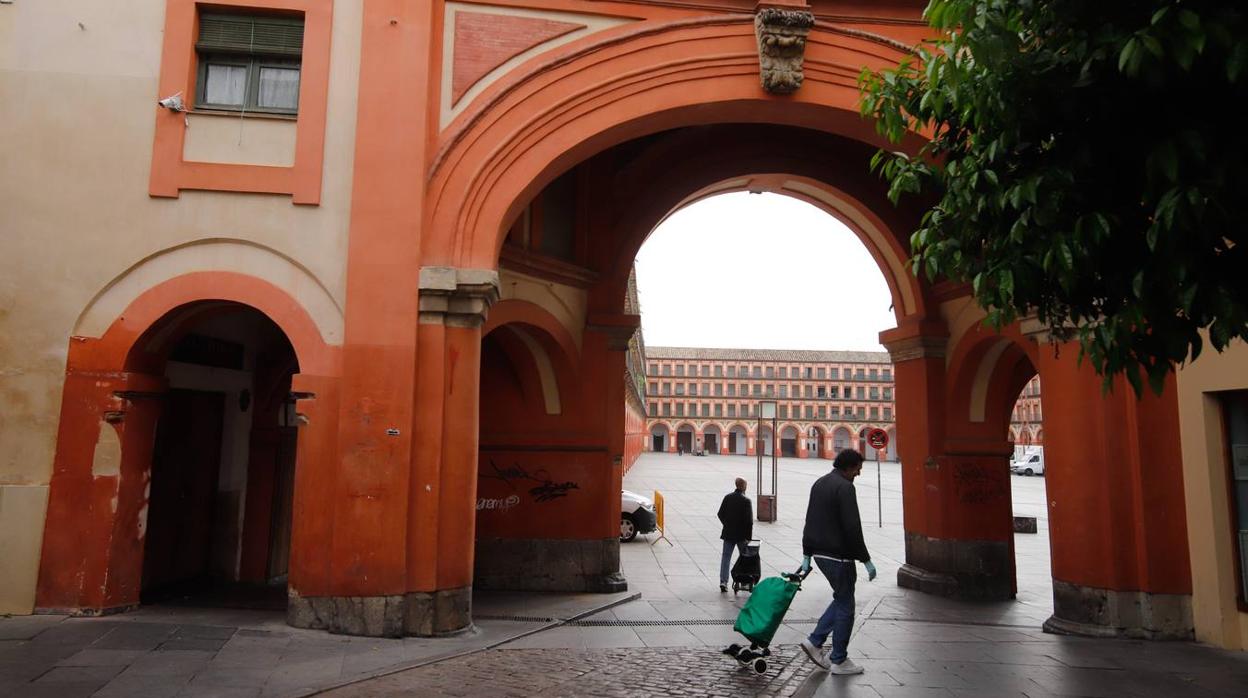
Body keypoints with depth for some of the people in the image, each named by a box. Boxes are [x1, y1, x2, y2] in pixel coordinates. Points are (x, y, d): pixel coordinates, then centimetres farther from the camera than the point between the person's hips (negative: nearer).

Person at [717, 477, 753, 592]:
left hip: (728, 533, 3)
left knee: (726, 557, 5)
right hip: (741, 535, -3)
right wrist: (749, 537, -9)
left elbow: (720, 514, 4)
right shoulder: (746, 501, -14)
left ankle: (723, 581, -5)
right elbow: (749, 520, -15)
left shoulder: (727, 497, 0)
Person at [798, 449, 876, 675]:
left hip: (820, 553, 9)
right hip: (839, 556, -9)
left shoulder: (819, 483, 13)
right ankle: (839, 661, 11)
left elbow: (809, 522, 16)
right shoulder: (845, 487, -16)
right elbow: (852, 528, -20)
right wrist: (866, 560, -14)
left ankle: (815, 641, 15)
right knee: (845, 607, 3)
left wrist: (807, 554, 19)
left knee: (841, 599, 20)